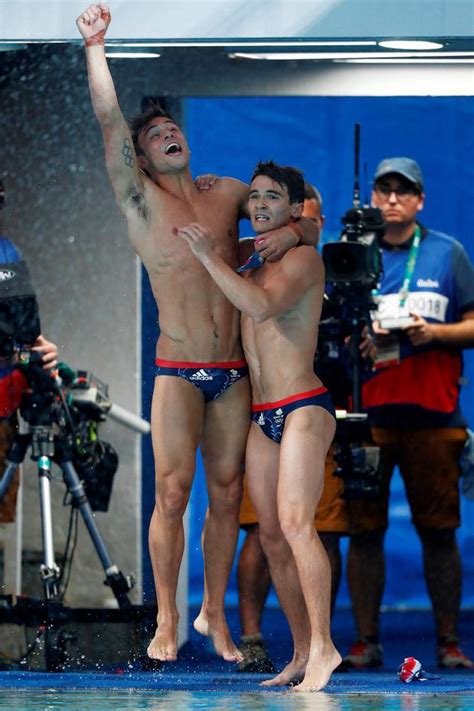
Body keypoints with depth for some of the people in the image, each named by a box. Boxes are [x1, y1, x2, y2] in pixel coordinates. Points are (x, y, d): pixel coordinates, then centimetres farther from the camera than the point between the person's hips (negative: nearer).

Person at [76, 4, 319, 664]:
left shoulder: (228, 194, 11)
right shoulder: (143, 203, 1)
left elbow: (305, 215, 20)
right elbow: (110, 121, -9)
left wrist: (291, 229, -3)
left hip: (234, 374, 3)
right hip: (178, 373, -3)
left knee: (226, 495, 5)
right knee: (173, 491, -10)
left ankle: (214, 613, 16)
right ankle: (166, 621, -3)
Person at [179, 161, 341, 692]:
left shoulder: (303, 259, -5)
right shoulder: (251, 265, 18)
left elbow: (263, 305, -23)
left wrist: (210, 255, -22)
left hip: (304, 408, -8)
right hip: (262, 417, 8)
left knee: (295, 524, -21)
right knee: (271, 538, 4)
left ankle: (323, 647, -25)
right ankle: (302, 654, 7)